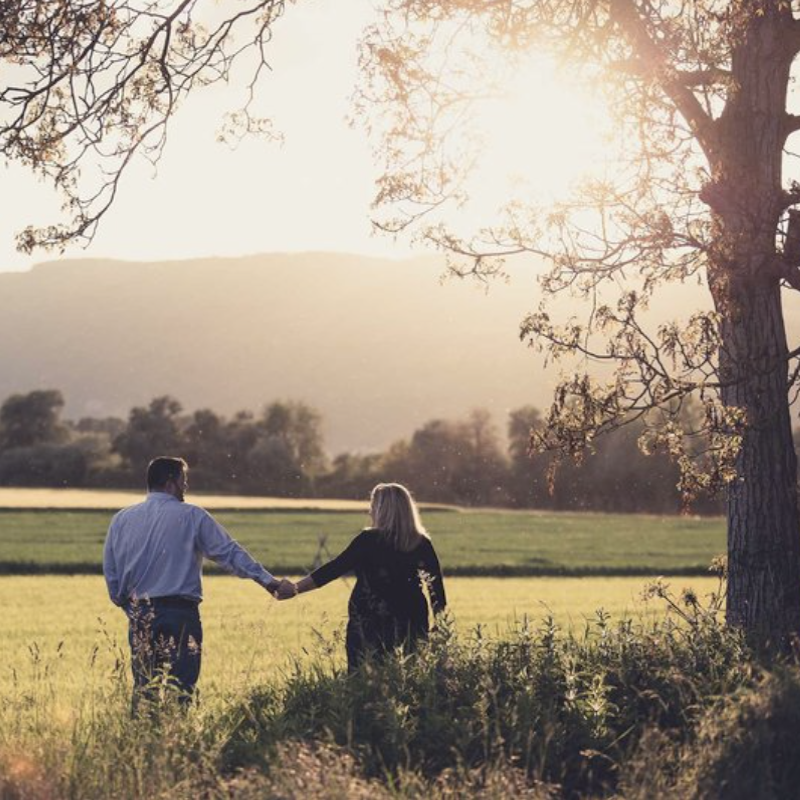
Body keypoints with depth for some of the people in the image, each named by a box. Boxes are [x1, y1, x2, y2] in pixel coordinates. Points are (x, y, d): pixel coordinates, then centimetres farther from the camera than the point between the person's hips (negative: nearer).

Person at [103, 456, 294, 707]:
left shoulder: (122, 519, 9)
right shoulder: (191, 516, -2)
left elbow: (111, 573, 11)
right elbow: (230, 553, -7)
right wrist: (270, 582, -7)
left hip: (140, 617, 4)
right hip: (180, 615, -4)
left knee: (143, 690, 8)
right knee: (181, 691, -2)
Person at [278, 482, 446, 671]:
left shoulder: (368, 540, -6)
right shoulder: (422, 544, 2)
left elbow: (334, 568, -6)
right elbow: (437, 587, 3)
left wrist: (295, 589, -1)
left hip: (367, 623, -3)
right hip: (410, 624, 3)